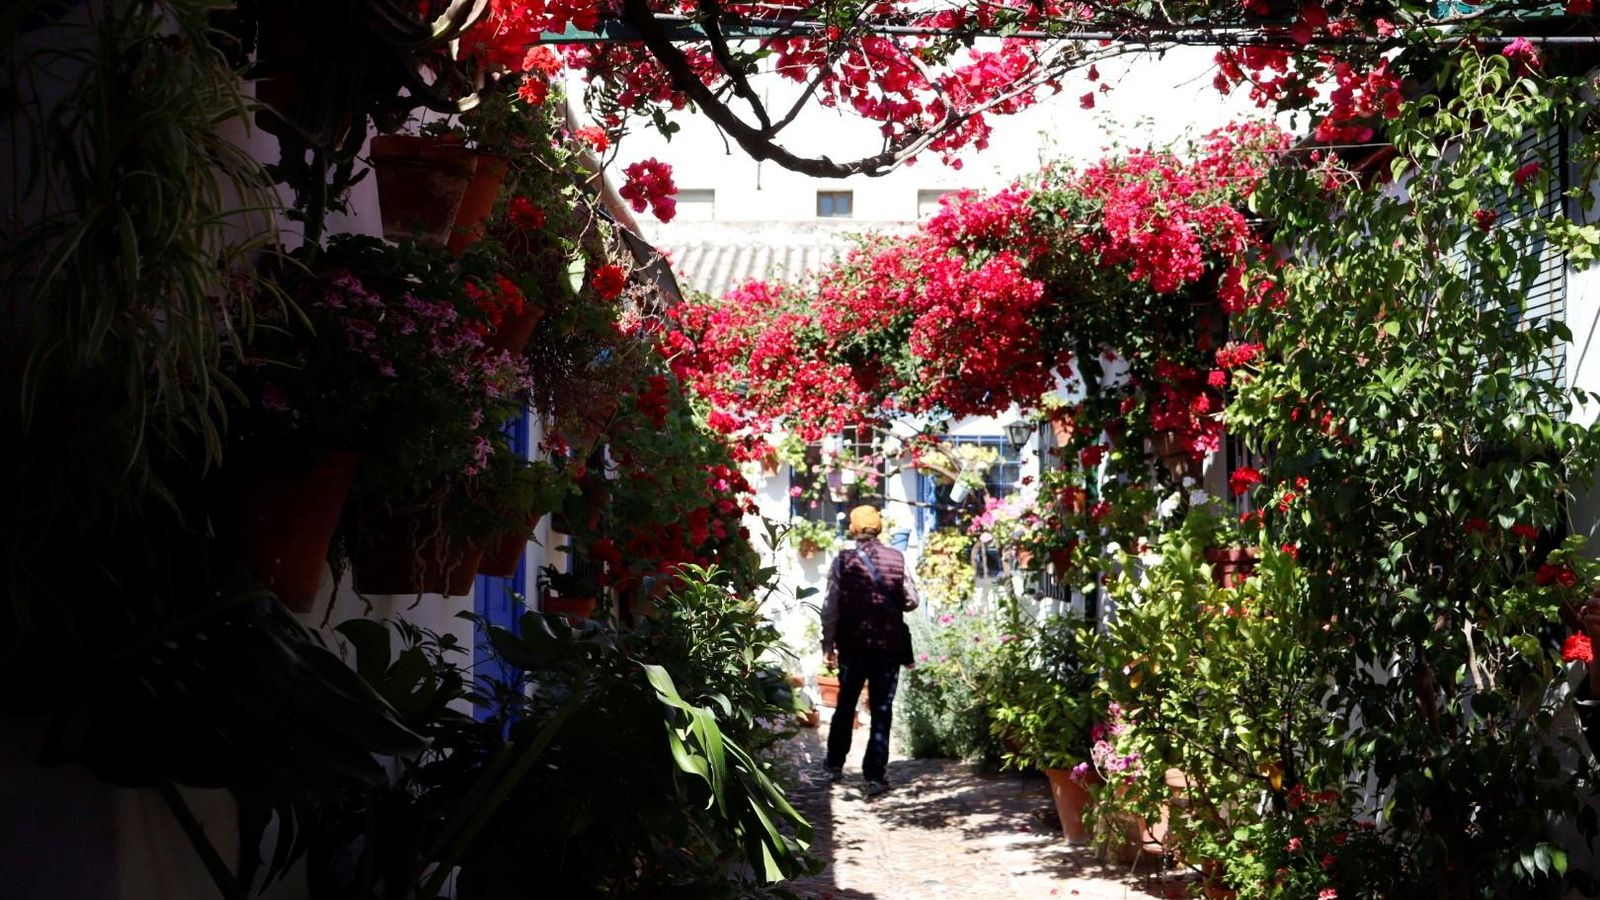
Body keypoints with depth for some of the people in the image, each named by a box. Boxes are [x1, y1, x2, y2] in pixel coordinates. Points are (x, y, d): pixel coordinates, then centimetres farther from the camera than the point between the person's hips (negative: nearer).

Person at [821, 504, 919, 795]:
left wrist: (828, 644, 2)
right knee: (881, 711, 4)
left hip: (853, 645, 0)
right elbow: (911, 601, 0)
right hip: (889, 644, 0)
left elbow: (831, 607, -7)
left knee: (845, 706, 17)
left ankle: (835, 766, 27)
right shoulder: (897, 559, -4)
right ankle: (875, 777, 1)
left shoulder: (842, 561, -6)